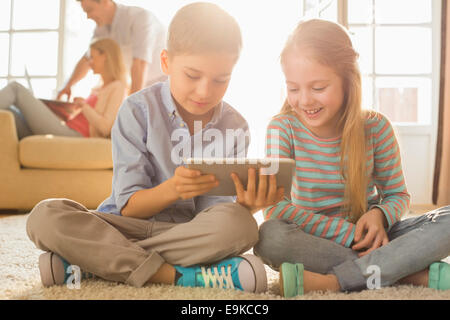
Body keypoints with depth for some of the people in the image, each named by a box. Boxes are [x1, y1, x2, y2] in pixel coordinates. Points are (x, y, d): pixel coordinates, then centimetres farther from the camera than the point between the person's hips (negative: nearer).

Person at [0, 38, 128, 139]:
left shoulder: (118, 88, -1)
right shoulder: (99, 89, 26)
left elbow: (105, 128, -13)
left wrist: (84, 105, -4)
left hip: (71, 136, -9)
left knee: (16, 88, -9)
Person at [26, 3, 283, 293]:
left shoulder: (236, 127, 0)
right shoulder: (139, 110, -6)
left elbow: (219, 218, -4)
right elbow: (128, 207, -9)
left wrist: (245, 204, -28)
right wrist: (172, 189, -30)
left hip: (194, 236, 2)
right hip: (131, 227, -1)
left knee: (240, 225, -32)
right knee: (46, 215, -25)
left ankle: (92, 261, -24)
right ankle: (179, 275, -29)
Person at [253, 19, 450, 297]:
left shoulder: (376, 128, -6)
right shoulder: (282, 129, -9)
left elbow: (398, 194, 6)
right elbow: (273, 207, -18)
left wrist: (379, 214, -19)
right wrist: (350, 233, -24)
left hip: (367, 237, 2)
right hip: (314, 242, -1)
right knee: (268, 236, -34)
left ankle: (331, 281, -31)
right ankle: (415, 274, -28)